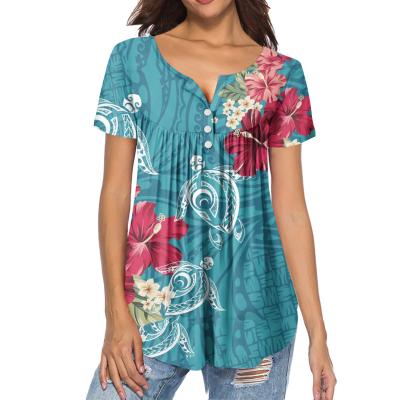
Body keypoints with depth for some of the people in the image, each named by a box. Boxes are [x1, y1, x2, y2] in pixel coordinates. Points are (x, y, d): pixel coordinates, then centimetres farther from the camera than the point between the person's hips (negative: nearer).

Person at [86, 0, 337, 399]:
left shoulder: (281, 75, 2)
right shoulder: (132, 58, 2)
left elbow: (290, 209, 0)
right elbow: (115, 190, 0)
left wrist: (317, 332, -3)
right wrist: (116, 311, -7)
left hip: (251, 303, 1)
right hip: (154, 296, 0)